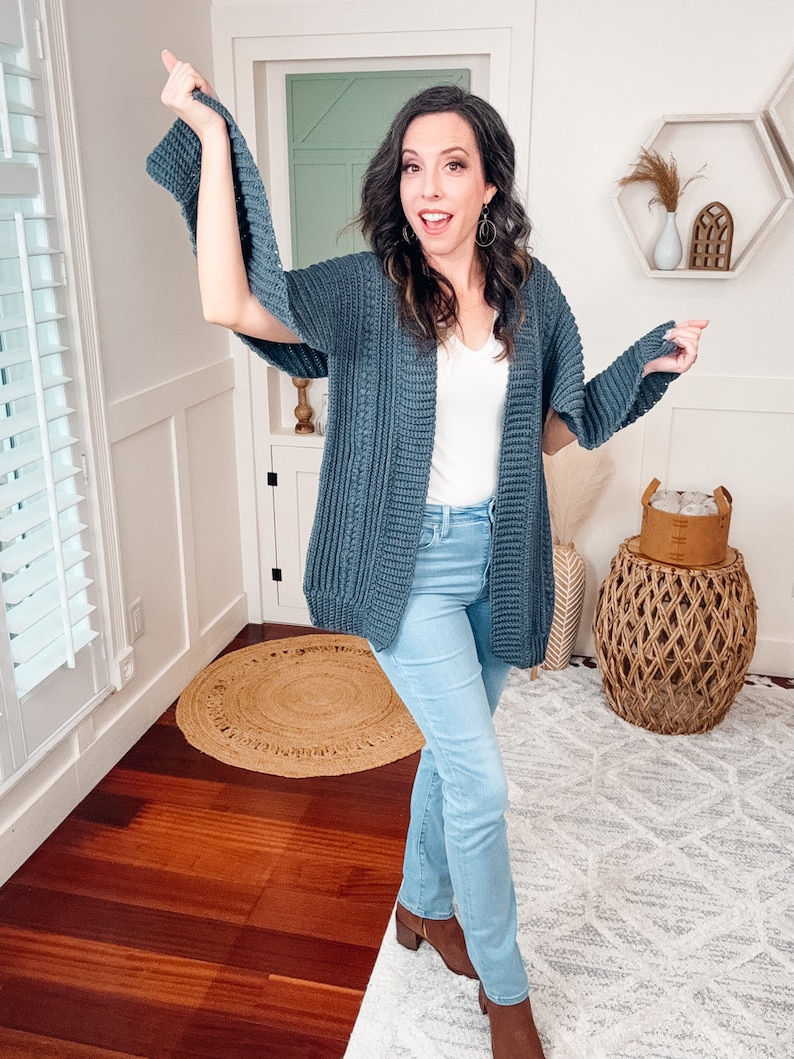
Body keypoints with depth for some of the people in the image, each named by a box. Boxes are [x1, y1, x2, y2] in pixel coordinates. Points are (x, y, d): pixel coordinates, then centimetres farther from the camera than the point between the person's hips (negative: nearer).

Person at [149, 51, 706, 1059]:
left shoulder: (531, 293, 1)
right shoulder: (367, 288, -10)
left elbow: (552, 430, 7)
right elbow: (231, 304, -26)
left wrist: (649, 365, -2)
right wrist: (213, 141, -23)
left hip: (497, 555, 5)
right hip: (410, 561, -4)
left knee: (452, 750, 21)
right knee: (481, 780, -3)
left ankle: (422, 903, 48)